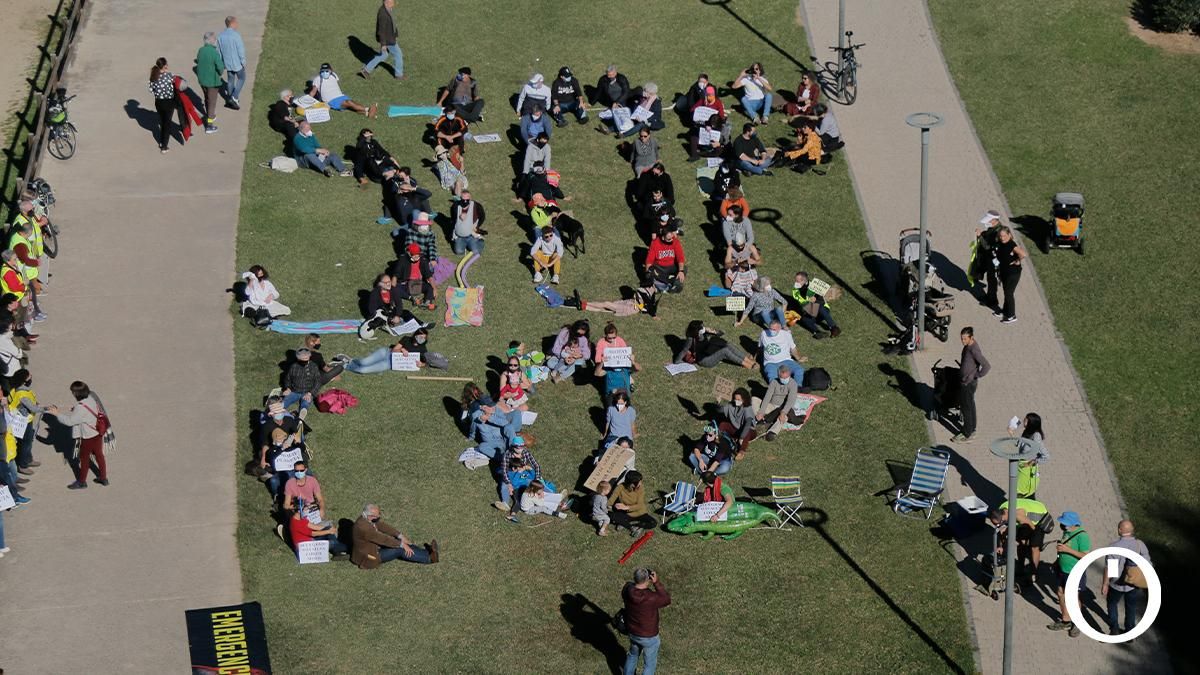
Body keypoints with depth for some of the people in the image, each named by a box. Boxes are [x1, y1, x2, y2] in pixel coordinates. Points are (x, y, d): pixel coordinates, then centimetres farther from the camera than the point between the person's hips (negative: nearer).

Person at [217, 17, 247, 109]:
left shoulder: (220, 36, -3)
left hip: (227, 63, 6)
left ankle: (231, 101, 28)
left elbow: (218, 51, 5)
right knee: (241, 78, 15)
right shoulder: (236, 35, -24)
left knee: (230, 80, 19)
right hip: (237, 63, -6)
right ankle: (234, 97, 2)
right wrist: (243, 62, -7)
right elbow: (241, 50, -19)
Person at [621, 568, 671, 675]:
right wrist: (656, 582, -24)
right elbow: (667, 600, -17)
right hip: (649, 637, -6)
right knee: (649, 664, 19)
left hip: (632, 633, 6)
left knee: (633, 655, 33)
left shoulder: (627, 589, -22)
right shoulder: (652, 598, -37)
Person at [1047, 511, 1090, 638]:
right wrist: (1058, 561, 10)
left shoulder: (1082, 536, -23)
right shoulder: (1067, 532, 2)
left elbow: (1086, 556, -26)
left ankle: (1077, 624, 16)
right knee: (1061, 594, 15)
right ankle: (1065, 621, 30)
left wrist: (1067, 550, -28)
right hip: (1063, 570, 8)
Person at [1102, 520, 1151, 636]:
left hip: (1117, 584, -2)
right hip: (1134, 584, 2)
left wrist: (1105, 584, -4)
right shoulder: (1140, 544, -12)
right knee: (1131, 608, 21)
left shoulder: (1113, 547, -22)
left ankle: (1114, 629, 19)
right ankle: (1129, 633, 30)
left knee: (1112, 604, 24)